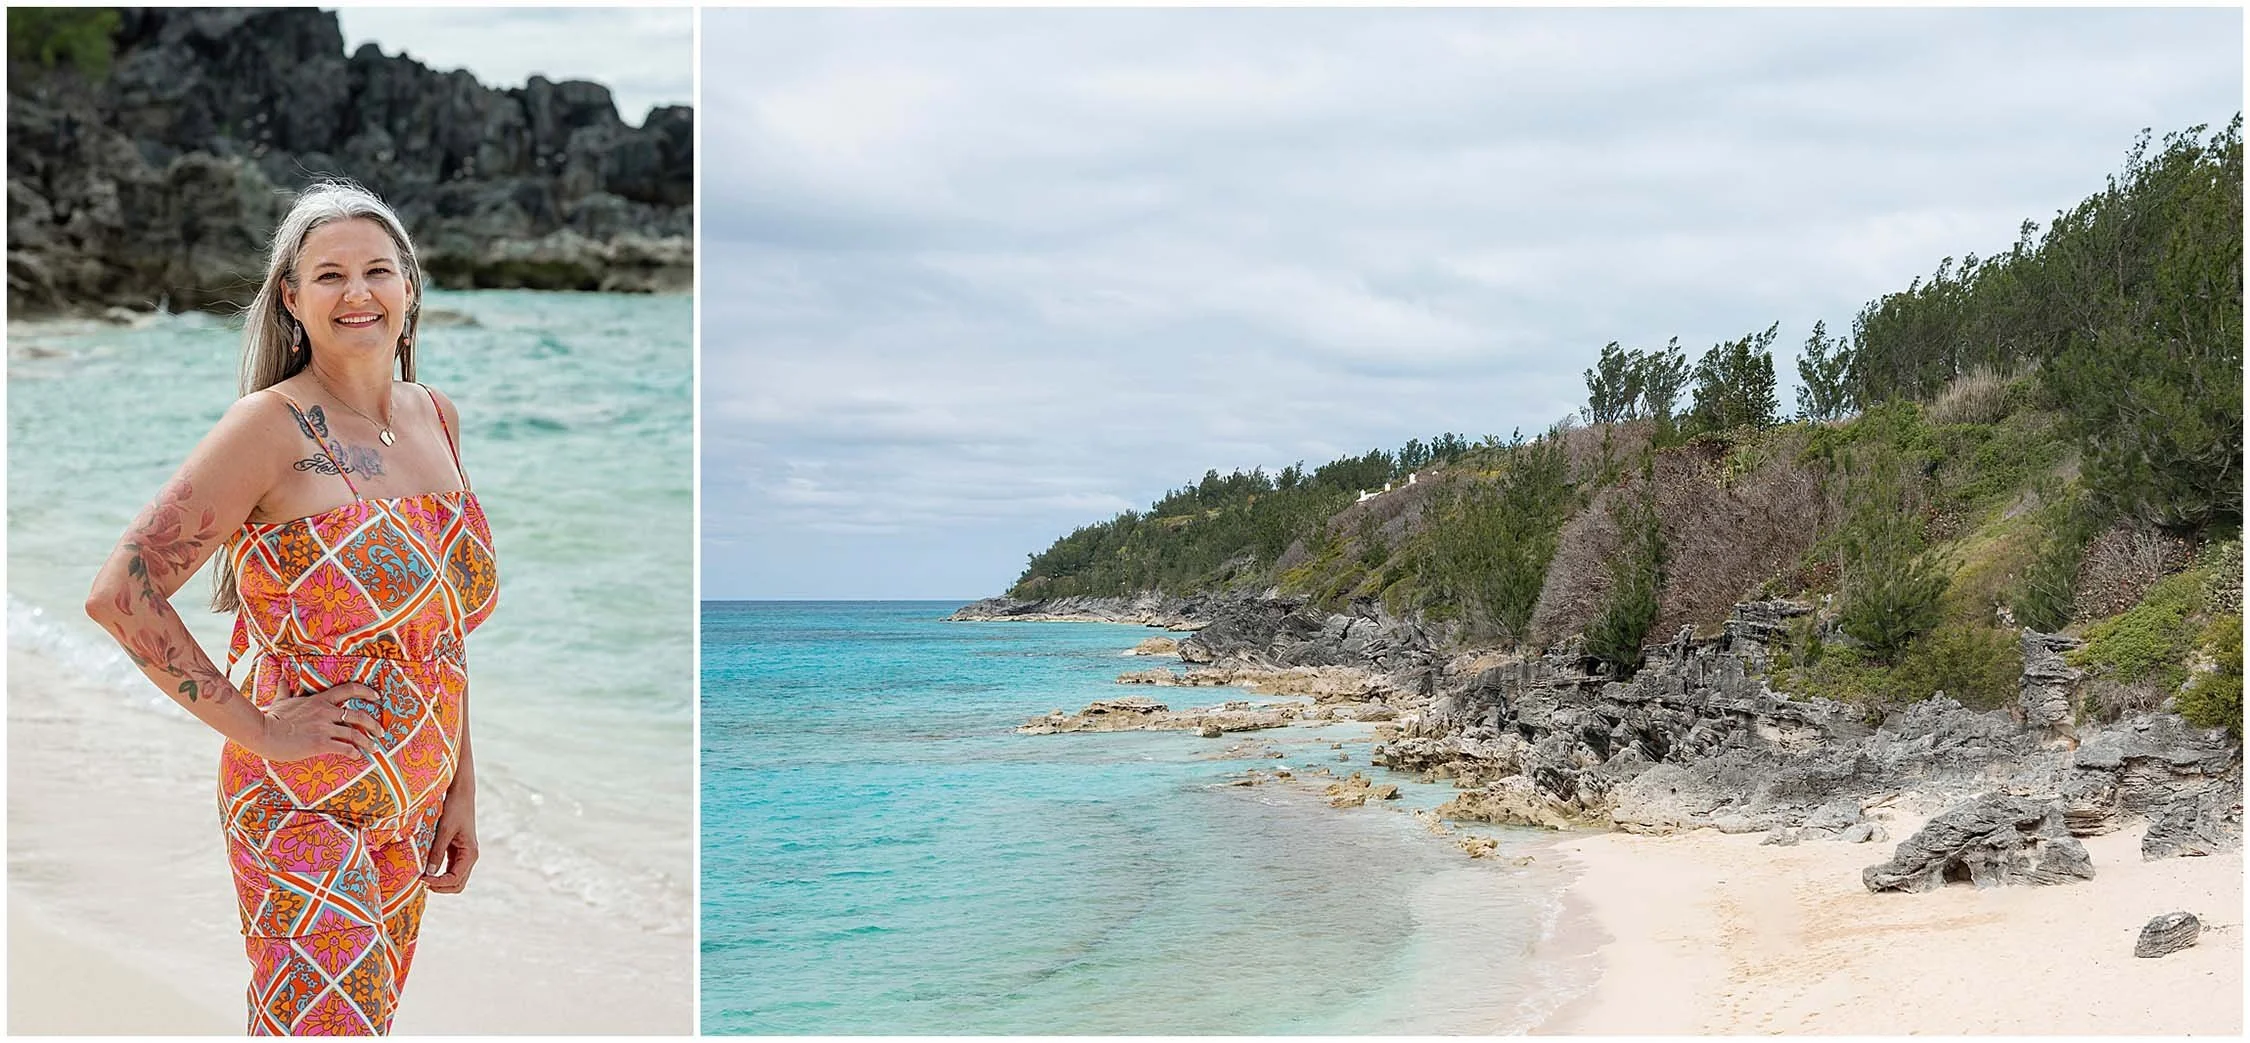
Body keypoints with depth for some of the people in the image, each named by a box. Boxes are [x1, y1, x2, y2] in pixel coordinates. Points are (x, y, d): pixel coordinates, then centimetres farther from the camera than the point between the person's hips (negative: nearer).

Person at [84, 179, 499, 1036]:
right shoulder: (270, 427, -14)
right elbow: (119, 593, -19)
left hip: (414, 810, 7)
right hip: (303, 809, -6)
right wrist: (255, 728, -18)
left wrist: (461, 787, 13)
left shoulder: (437, 419, 7)